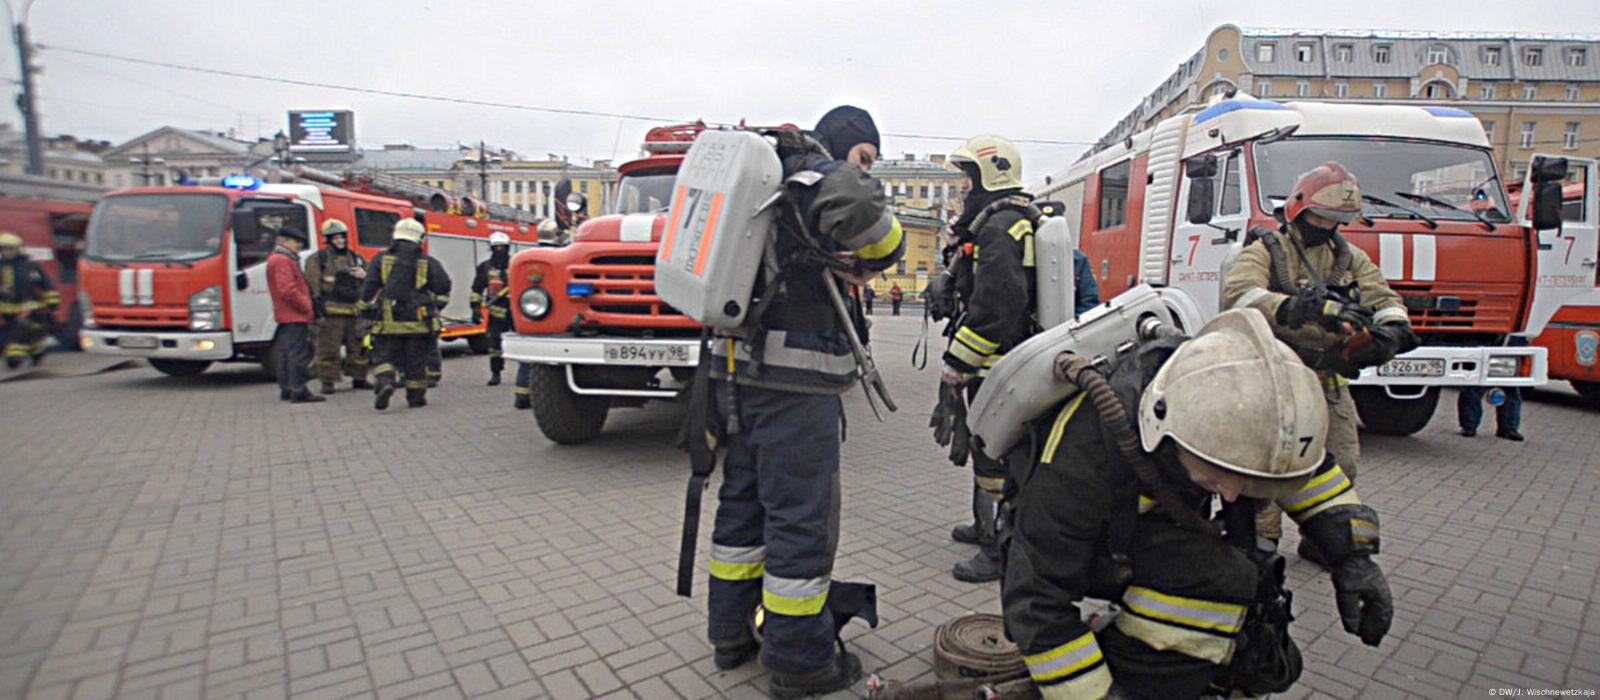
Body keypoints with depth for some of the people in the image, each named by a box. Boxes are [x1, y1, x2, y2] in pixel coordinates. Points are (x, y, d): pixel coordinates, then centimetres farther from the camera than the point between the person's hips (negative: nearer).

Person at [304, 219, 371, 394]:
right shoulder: (317, 259, 2)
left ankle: (358, 378, 20)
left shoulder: (356, 258, 17)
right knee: (328, 348, -2)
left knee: (359, 346, 8)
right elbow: (312, 286, -5)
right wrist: (318, 310, -13)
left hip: (355, 312, 5)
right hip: (331, 312, -5)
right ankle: (328, 382, 5)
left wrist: (364, 275, -4)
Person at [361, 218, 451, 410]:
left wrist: (368, 305, 14)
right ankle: (416, 397, 17)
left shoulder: (381, 259, 2)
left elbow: (368, 288, -3)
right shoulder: (427, 262, 0)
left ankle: (385, 381, -15)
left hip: (387, 322, 0)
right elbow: (443, 286, -8)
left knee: (384, 356, 11)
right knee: (416, 361, 11)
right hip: (417, 323, 0)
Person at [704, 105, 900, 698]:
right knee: (802, 516, 1)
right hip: (795, 381, -9)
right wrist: (877, 259, -12)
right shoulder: (824, 177, -9)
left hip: (736, 368, 9)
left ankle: (732, 634, 32)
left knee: (743, 499, 17)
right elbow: (859, 206, -32)